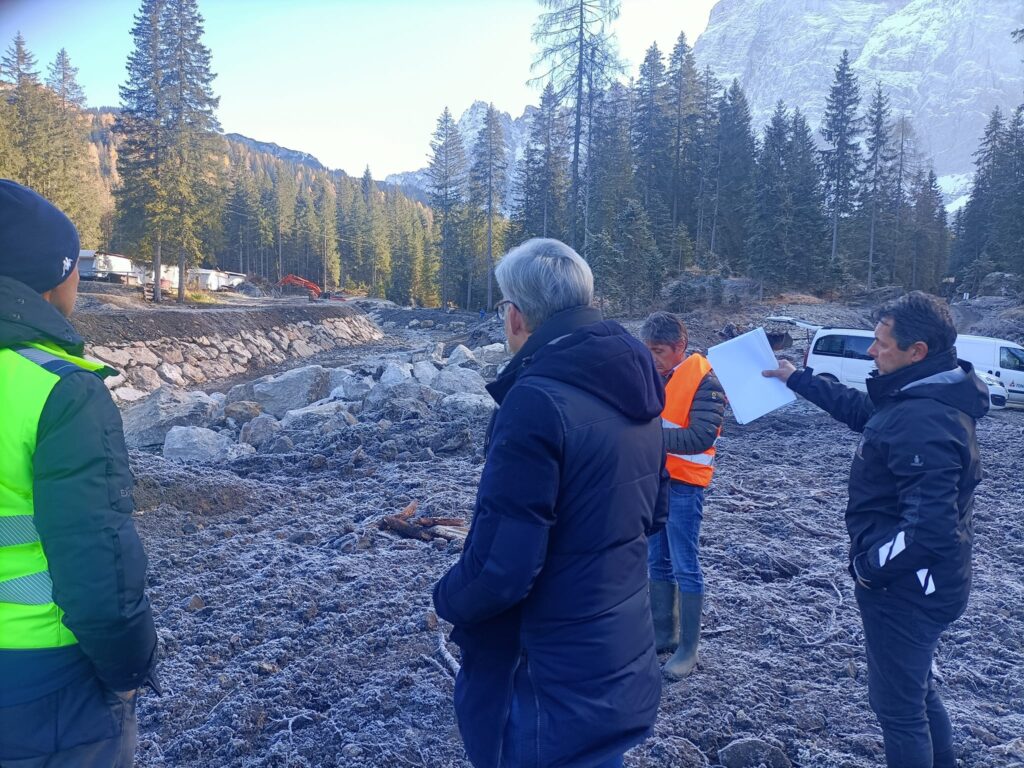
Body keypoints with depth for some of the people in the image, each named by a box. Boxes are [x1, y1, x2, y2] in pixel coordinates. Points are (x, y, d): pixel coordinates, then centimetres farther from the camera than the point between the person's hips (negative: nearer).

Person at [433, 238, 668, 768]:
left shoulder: (535, 401, -27)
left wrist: (447, 599, -6)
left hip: (554, 691, -8)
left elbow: (500, 567, -25)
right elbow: (654, 511, 12)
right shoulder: (633, 388, 1)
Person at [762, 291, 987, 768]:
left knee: (897, 704, 7)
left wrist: (870, 565, -19)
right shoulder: (922, 396, 4)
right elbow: (863, 410, 22)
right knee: (917, 691, 27)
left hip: (906, 587, -10)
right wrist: (798, 379, 24)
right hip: (920, 581, 10)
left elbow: (928, 524, -34)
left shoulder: (923, 421, -30)